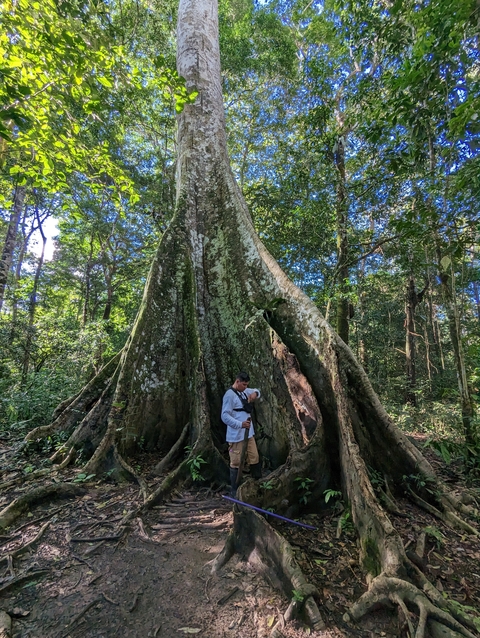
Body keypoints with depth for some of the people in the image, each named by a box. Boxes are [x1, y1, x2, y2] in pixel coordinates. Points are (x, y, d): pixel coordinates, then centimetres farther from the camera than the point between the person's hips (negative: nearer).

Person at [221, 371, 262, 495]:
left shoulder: (244, 391, 7)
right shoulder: (229, 395, -19)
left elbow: (257, 391, 23)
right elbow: (225, 416, -22)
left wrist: (255, 393, -2)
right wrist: (240, 424, -30)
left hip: (249, 433, 9)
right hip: (236, 436, -9)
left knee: (254, 459, 18)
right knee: (236, 463, 4)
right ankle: (235, 491, 19)